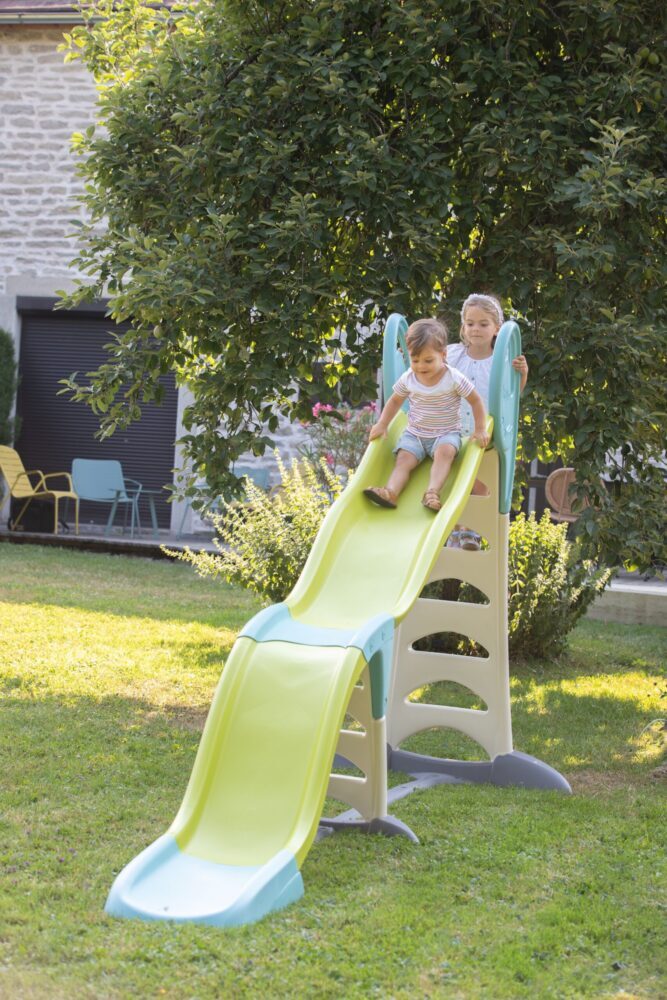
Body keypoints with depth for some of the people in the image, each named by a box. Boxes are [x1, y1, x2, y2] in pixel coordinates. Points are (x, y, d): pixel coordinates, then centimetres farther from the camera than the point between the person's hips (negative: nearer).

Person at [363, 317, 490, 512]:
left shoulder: (454, 379, -13)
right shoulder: (408, 379, -3)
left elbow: (475, 400, -5)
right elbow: (395, 401, 13)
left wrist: (480, 429, -11)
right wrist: (382, 424, 4)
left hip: (446, 433, -3)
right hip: (415, 433, 3)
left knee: (445, 452, -34)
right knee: (404, 458, -22)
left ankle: (432, 493, -46)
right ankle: (391, 492, -43)